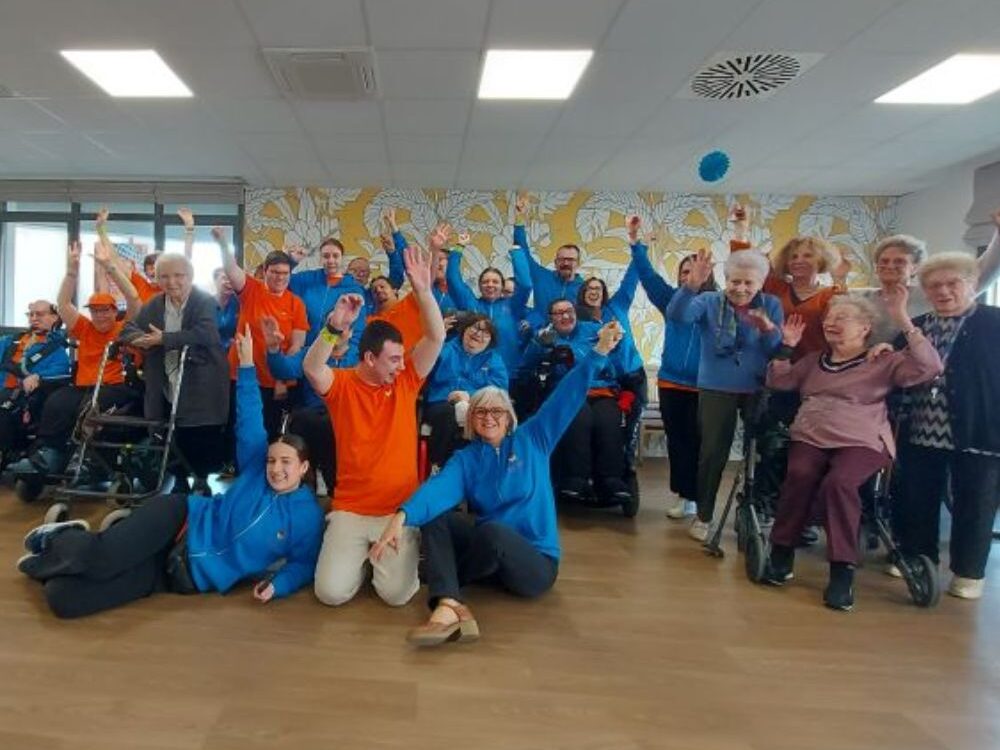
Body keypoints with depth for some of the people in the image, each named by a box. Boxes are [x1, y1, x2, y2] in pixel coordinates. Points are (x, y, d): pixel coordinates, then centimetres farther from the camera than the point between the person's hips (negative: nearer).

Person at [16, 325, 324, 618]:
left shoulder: (308, 516, -1)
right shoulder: (257, 470, 3)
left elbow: (304, 563, 4)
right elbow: (250, 423, 0)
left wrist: (276, 585, -16)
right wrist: (247, 365, -7)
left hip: (189, 578, -1)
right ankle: (61, 541, 6)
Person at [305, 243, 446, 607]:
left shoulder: (406, 380, 0)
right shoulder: (341, 384, -4)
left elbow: (436, 338, -10)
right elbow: (311, 367, -25)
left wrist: (422, 290, -22)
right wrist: (335, 326, -39)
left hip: (400, 508, 0)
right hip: (350, 509, 0)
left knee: (397, 593, -12)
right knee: (331, 592, -10)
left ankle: (393, 557, 23)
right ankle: (360, 556, 23)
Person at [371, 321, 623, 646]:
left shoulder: (532, 440, 3)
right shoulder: (465, 459, 3)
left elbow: (566, 398, -7)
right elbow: (438, 487, -17)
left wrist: (599, 352, -18)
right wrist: (402, 516, -38)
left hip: (535, 562, -3)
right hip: (490, 550, 3)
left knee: (492, 531, -35)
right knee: (434, 516, -19)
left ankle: (443, 584, -9)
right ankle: (450, 607, -38)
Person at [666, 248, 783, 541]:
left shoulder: (771, 305, 1)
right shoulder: (710, 302, -5)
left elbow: (779, 352, -5)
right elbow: (677, 315, -25)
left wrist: (768, 330, -25)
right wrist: (691, 285, -41)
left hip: (759, 390, 2)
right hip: (717, 389, -2)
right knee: (713, 452, 3)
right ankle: (703, 515, 19)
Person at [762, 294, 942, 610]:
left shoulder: (884, 362, 7)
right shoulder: (814, 360, 24)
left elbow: (930, 367, -8)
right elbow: (777, 382, 22)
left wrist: (904, 322, -12)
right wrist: (786, 347, 11)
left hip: (861, 441, -3)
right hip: (811, 437, 4)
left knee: (838, 482, -35)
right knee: (799, 474, -31)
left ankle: (842, 571, -24)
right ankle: (781, 553, -16)